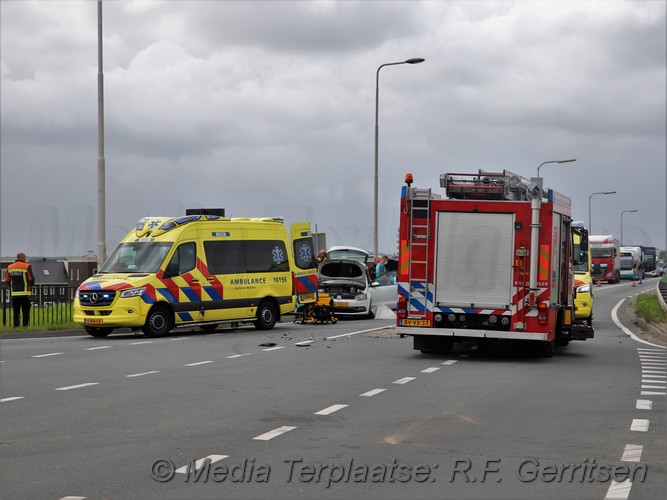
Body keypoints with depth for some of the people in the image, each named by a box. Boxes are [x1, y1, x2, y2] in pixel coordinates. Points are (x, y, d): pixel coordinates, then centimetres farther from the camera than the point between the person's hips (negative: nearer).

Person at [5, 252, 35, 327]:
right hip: (25, 293, -4)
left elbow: (7, 280, 10)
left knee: (16, 312, 8)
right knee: (26, 312, 1)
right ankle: (25, 325, -2)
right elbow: (31, 279, -9)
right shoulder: (26, 266, -6)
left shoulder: (10, 267, 8)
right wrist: (30, 286, 11)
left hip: (14, 293, 4)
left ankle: (16, 325, 6)